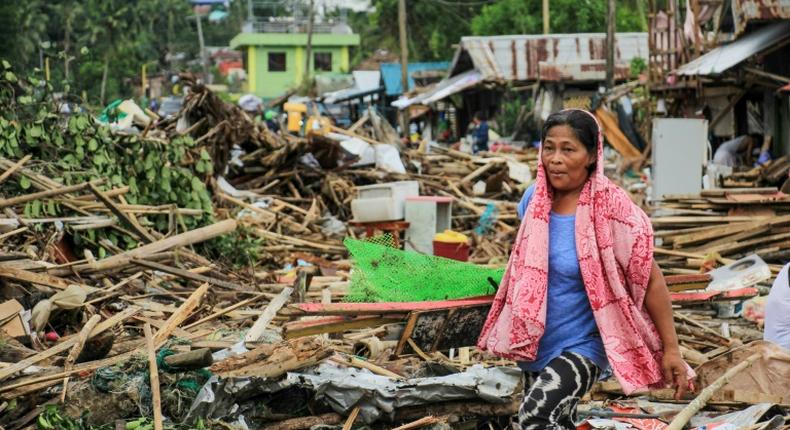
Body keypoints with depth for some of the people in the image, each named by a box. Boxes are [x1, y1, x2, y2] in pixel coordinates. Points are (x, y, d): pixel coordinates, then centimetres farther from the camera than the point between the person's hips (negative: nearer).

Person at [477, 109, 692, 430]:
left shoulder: (610, 207, -19)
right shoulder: (535, 198, -3)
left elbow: (651, 280, -15)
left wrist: (671, 350, -17)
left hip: (582, 344, -6)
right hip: (535, 343, 7)